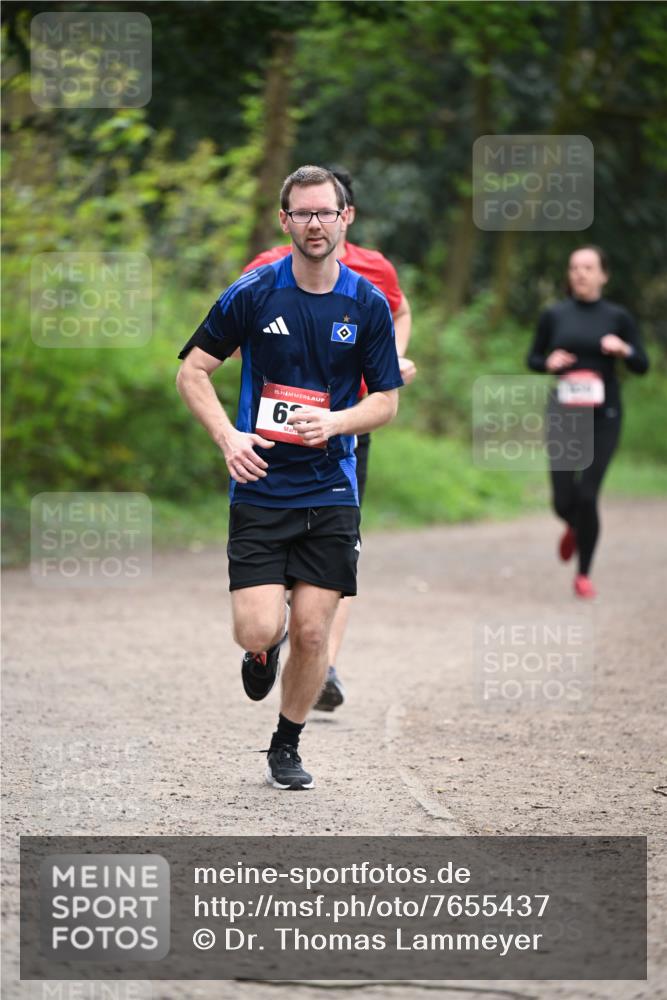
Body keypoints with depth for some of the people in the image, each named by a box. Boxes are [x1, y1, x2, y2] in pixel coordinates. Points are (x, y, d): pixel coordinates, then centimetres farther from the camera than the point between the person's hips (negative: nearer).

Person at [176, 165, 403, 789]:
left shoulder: (368, 305, 1)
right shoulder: (252, 293, -4)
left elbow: (386, 400, 7)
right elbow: (192, 370, 3)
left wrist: (334, 421, -14)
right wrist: (228, 436, -12)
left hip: (331, 492, 1)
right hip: (260, 488, -1)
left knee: (312, 632, -2)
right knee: (257, 630, -11)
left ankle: (286, 747, 20)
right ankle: (265, 651, 27)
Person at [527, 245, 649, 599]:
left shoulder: (617, 317, 2)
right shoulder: (554, 316, 5)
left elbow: (642, 367, 4)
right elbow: (533, 358, 13)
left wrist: (624, 350, -17)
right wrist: (549, 362, -9)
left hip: (603, 417, -1)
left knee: (587, 496, -9)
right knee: (563, 499, -5)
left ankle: (584, 574, 8)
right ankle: (573, 527, 35)